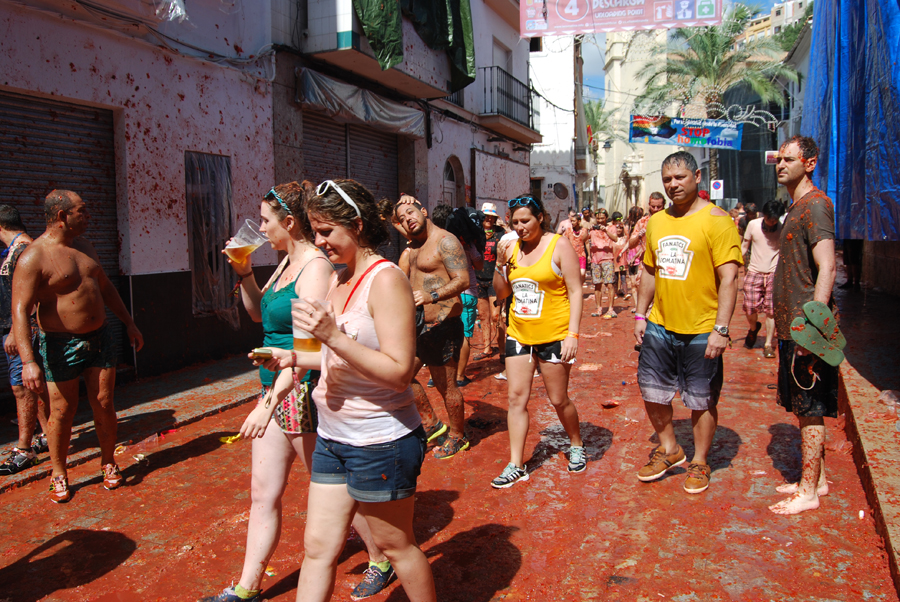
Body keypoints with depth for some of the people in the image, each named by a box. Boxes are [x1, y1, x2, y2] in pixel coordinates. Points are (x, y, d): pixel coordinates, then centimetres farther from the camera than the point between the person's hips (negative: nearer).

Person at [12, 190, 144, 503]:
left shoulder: (85, 247, 9)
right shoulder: (33, 257, -15)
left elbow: (105, 287, 21)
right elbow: (20, 309, -22)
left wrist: (129, 323, 21)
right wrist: (28, 360, -30)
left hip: (100, 337, 6)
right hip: (62, 345, -6)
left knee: (104, 404, 8)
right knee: (62, 412, 5)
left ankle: (108, 463, 25)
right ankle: (59, 474, 23)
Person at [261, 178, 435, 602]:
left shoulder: (386, 280, -17)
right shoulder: (340, 279, 9)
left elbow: (399, 371, -23)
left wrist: (332, 336, -29)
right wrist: (293, 358, 5)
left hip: (381, 443, -8)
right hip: (333, 438, 8)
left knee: (395, 547, 11)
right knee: (318, 547, 14)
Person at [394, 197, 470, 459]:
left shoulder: (445, 241, -13)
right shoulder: (413, 245, 14)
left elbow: (463, 280, -24)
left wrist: (433, 296, -37)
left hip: (442, 324, -9)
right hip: (418, 324, 9)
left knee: (446, 385, 0)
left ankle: (457, 437, 19)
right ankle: (431, 423, 23)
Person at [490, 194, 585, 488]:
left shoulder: (559, 245, -8)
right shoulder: (512, 248, 6)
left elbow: (575, 291, -9)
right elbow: (501, 293, 11)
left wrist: (573, 334, -17)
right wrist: (501, 263, -6)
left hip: (553, 336, -5)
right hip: (519, 334, 5)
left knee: (559, 399, 7)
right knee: (516, 398, 3)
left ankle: (577, 445, 34)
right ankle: (516, 466, 11)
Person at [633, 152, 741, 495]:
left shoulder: (716, 220, -10)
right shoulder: (656, 222, 8)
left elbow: (728, 278, -15)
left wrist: (721, 329, -19)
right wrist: (641, 315, 11)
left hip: (701, 331, -5)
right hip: (659, 326, 6)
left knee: (702, 401, 7)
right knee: (652, 392, 13)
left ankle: (699, 462, 27)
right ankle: (669, 449, 34)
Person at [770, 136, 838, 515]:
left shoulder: (815, 204, -13)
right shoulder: (796, 206, 17)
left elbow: (826, 269, -22)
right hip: (792, 326, 10)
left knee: (810, 410, -1)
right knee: (803, 408, 16)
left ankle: (808, 493, 8)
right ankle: (817, 479, 28)